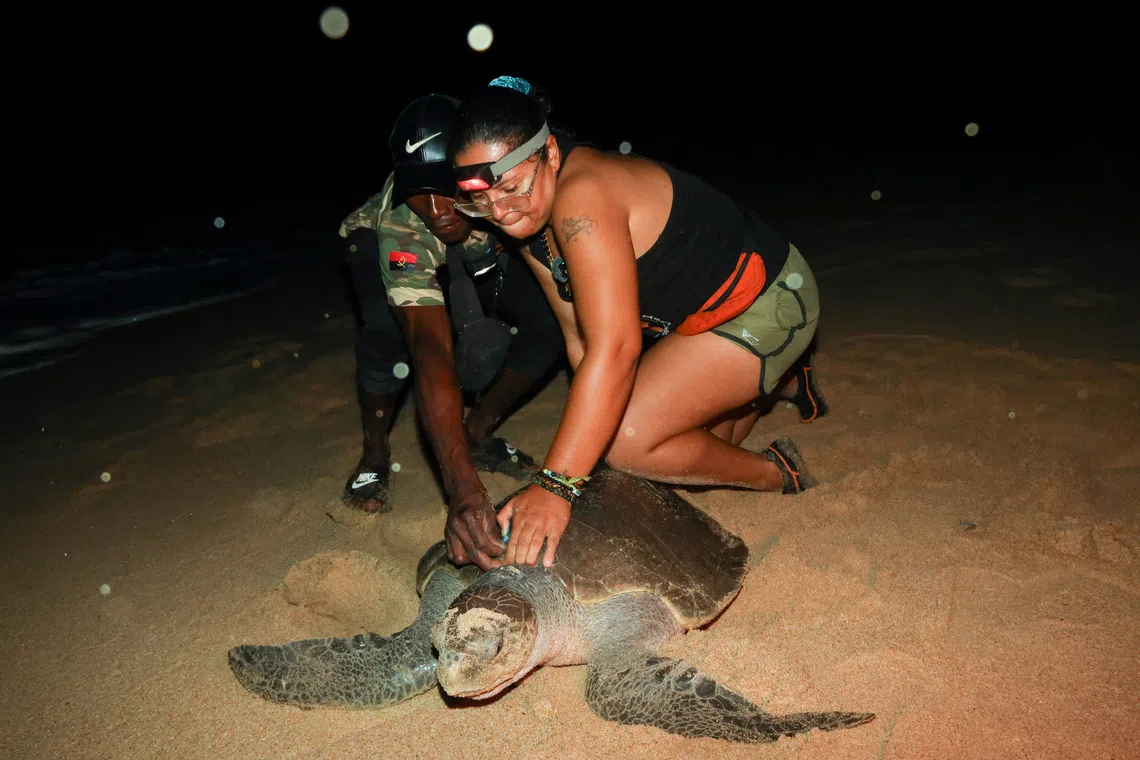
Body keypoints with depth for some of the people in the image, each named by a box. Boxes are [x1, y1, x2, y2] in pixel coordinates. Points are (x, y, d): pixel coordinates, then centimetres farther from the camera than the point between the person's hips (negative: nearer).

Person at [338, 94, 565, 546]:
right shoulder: (399, 228, -43)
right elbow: (431, 350, -53)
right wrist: (461, 485, -62)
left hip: (481, 251, 3)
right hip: (377, 247, -3)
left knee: (551, 321, -20)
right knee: (389, 329, -34)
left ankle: (477, 433, 3)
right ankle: (374, 454, -5)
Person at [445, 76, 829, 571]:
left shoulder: (581, 199, -33)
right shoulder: (528, 216, -5)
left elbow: (615, 350, -42)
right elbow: (581, 339, -2)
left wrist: (554, 487, -44)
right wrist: (591, 432, -4)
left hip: (769, 302, -9)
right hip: (695, 317, 9)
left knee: (629, 441, -23)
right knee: (694, 454, 24)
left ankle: (776, 472, 3)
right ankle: (781, 379, 49)